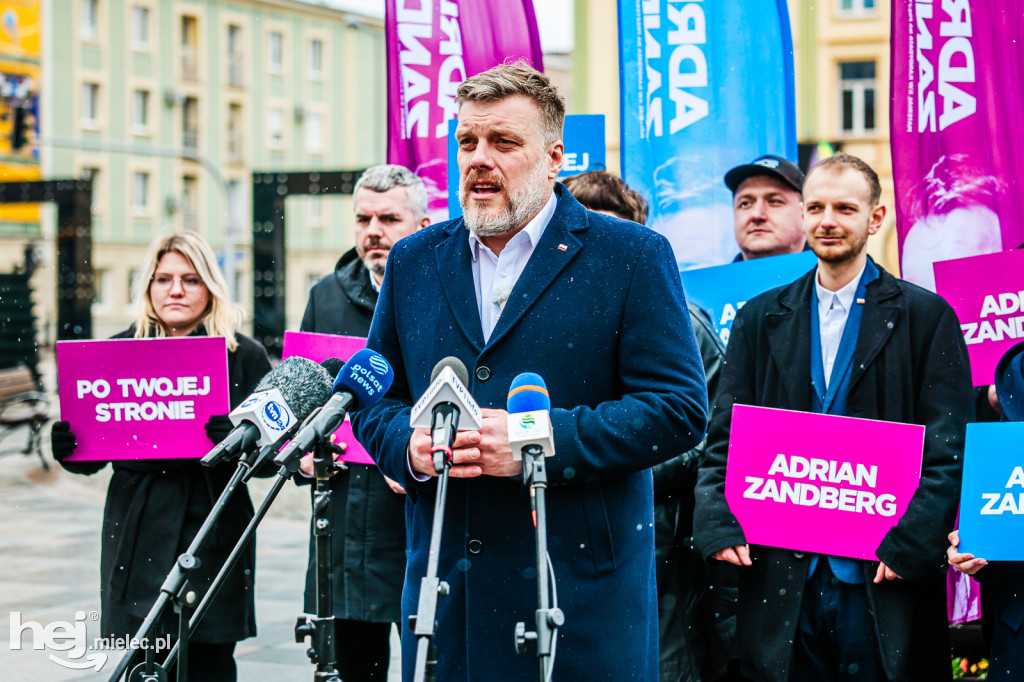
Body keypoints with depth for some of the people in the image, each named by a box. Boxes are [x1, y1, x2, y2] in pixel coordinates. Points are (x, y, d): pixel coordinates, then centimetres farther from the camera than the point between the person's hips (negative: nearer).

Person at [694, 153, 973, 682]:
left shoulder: (926, 317, 4)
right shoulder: (761, 318, 13)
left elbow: (948, 450, -2)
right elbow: (724, 437, 10)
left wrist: (911, 541, -13)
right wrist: (719, 524, -5)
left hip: (881, 579, -2)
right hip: (781, 578, 2)